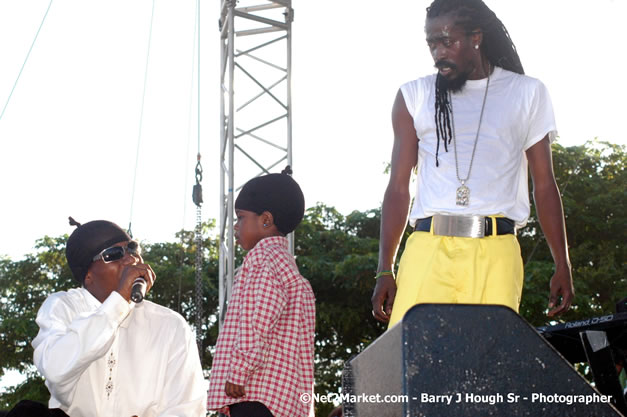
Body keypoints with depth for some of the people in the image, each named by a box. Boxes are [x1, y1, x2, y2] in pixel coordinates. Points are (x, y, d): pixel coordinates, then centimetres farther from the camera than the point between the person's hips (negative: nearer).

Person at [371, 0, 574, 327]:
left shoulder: (527, 94, 14)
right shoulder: (414, 97, 15)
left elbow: (544, 185, 14)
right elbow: (399, 187, 12)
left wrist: (562, 266, 8)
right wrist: (385, 271, 4)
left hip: (496, 253, 0)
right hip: (428, 249, 1)